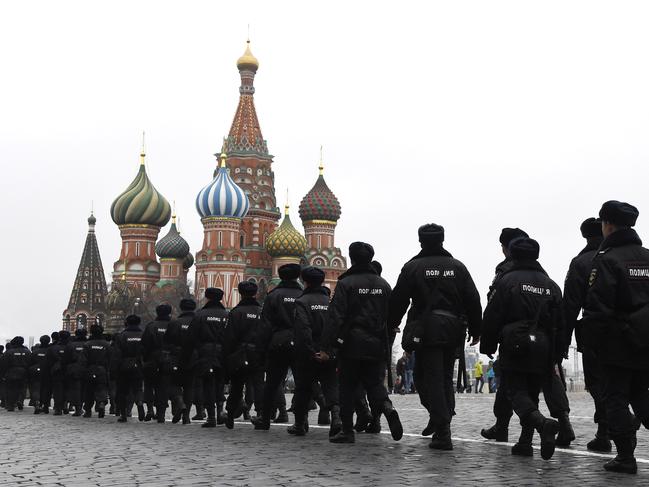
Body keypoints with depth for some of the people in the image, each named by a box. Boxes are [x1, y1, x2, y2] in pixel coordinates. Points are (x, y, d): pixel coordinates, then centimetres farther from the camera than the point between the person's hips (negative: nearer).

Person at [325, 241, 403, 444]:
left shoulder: (346, 283, -6)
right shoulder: (383, 285, 10)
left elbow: (336, 317, -11)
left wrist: (327, 347, -11)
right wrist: (387, 344, 18)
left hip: (352, 345, -4)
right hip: (377, 346, 4)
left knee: (348, 387, 6)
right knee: (375, 383, 10)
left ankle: (347, 431, 6)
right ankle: (387, 408, -20)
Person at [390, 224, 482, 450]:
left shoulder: (412, 267, -1)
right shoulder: (458, 267, 8)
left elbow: (398, 301, -2)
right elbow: (473, 301, 7)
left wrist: (390, 327, 9)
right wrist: (475, 330, 15)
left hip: (426, 331, -4)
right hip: (453, 330, 4)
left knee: (429, 378, -1)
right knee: (445, 376, 18)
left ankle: (442, 431, -8)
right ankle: (443, 418, 15)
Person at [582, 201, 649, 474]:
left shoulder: (607, 259, -12)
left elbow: (597, 305, -17)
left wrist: (591, 340, -7)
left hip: (617, 342, -6)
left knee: (616, 398, 3)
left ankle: (625, 457, 3)